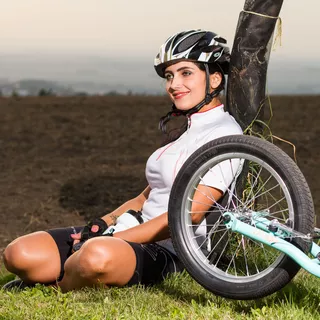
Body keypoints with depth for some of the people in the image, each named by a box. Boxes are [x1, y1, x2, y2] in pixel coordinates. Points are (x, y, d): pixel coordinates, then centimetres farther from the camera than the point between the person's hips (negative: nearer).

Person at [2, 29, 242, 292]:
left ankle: (59, 288, -11)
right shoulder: (187, 130, 21)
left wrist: (115, 238, -18)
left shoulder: (224, 135, -9)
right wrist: (104, 223, 2)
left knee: (98, 255, -42)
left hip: (164, 251, -8)